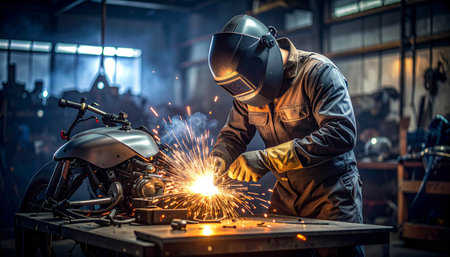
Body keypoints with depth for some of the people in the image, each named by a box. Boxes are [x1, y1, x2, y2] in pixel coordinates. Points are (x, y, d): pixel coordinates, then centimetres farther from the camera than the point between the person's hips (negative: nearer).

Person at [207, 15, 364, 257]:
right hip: (286, 194, 6)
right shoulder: (249, 86, 0)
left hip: (332, 192, -5)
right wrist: (218, 157, -15)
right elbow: (234, 133, 11)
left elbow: (342, 133, -33)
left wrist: (266, 159, -36)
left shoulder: (318, 72, -20)